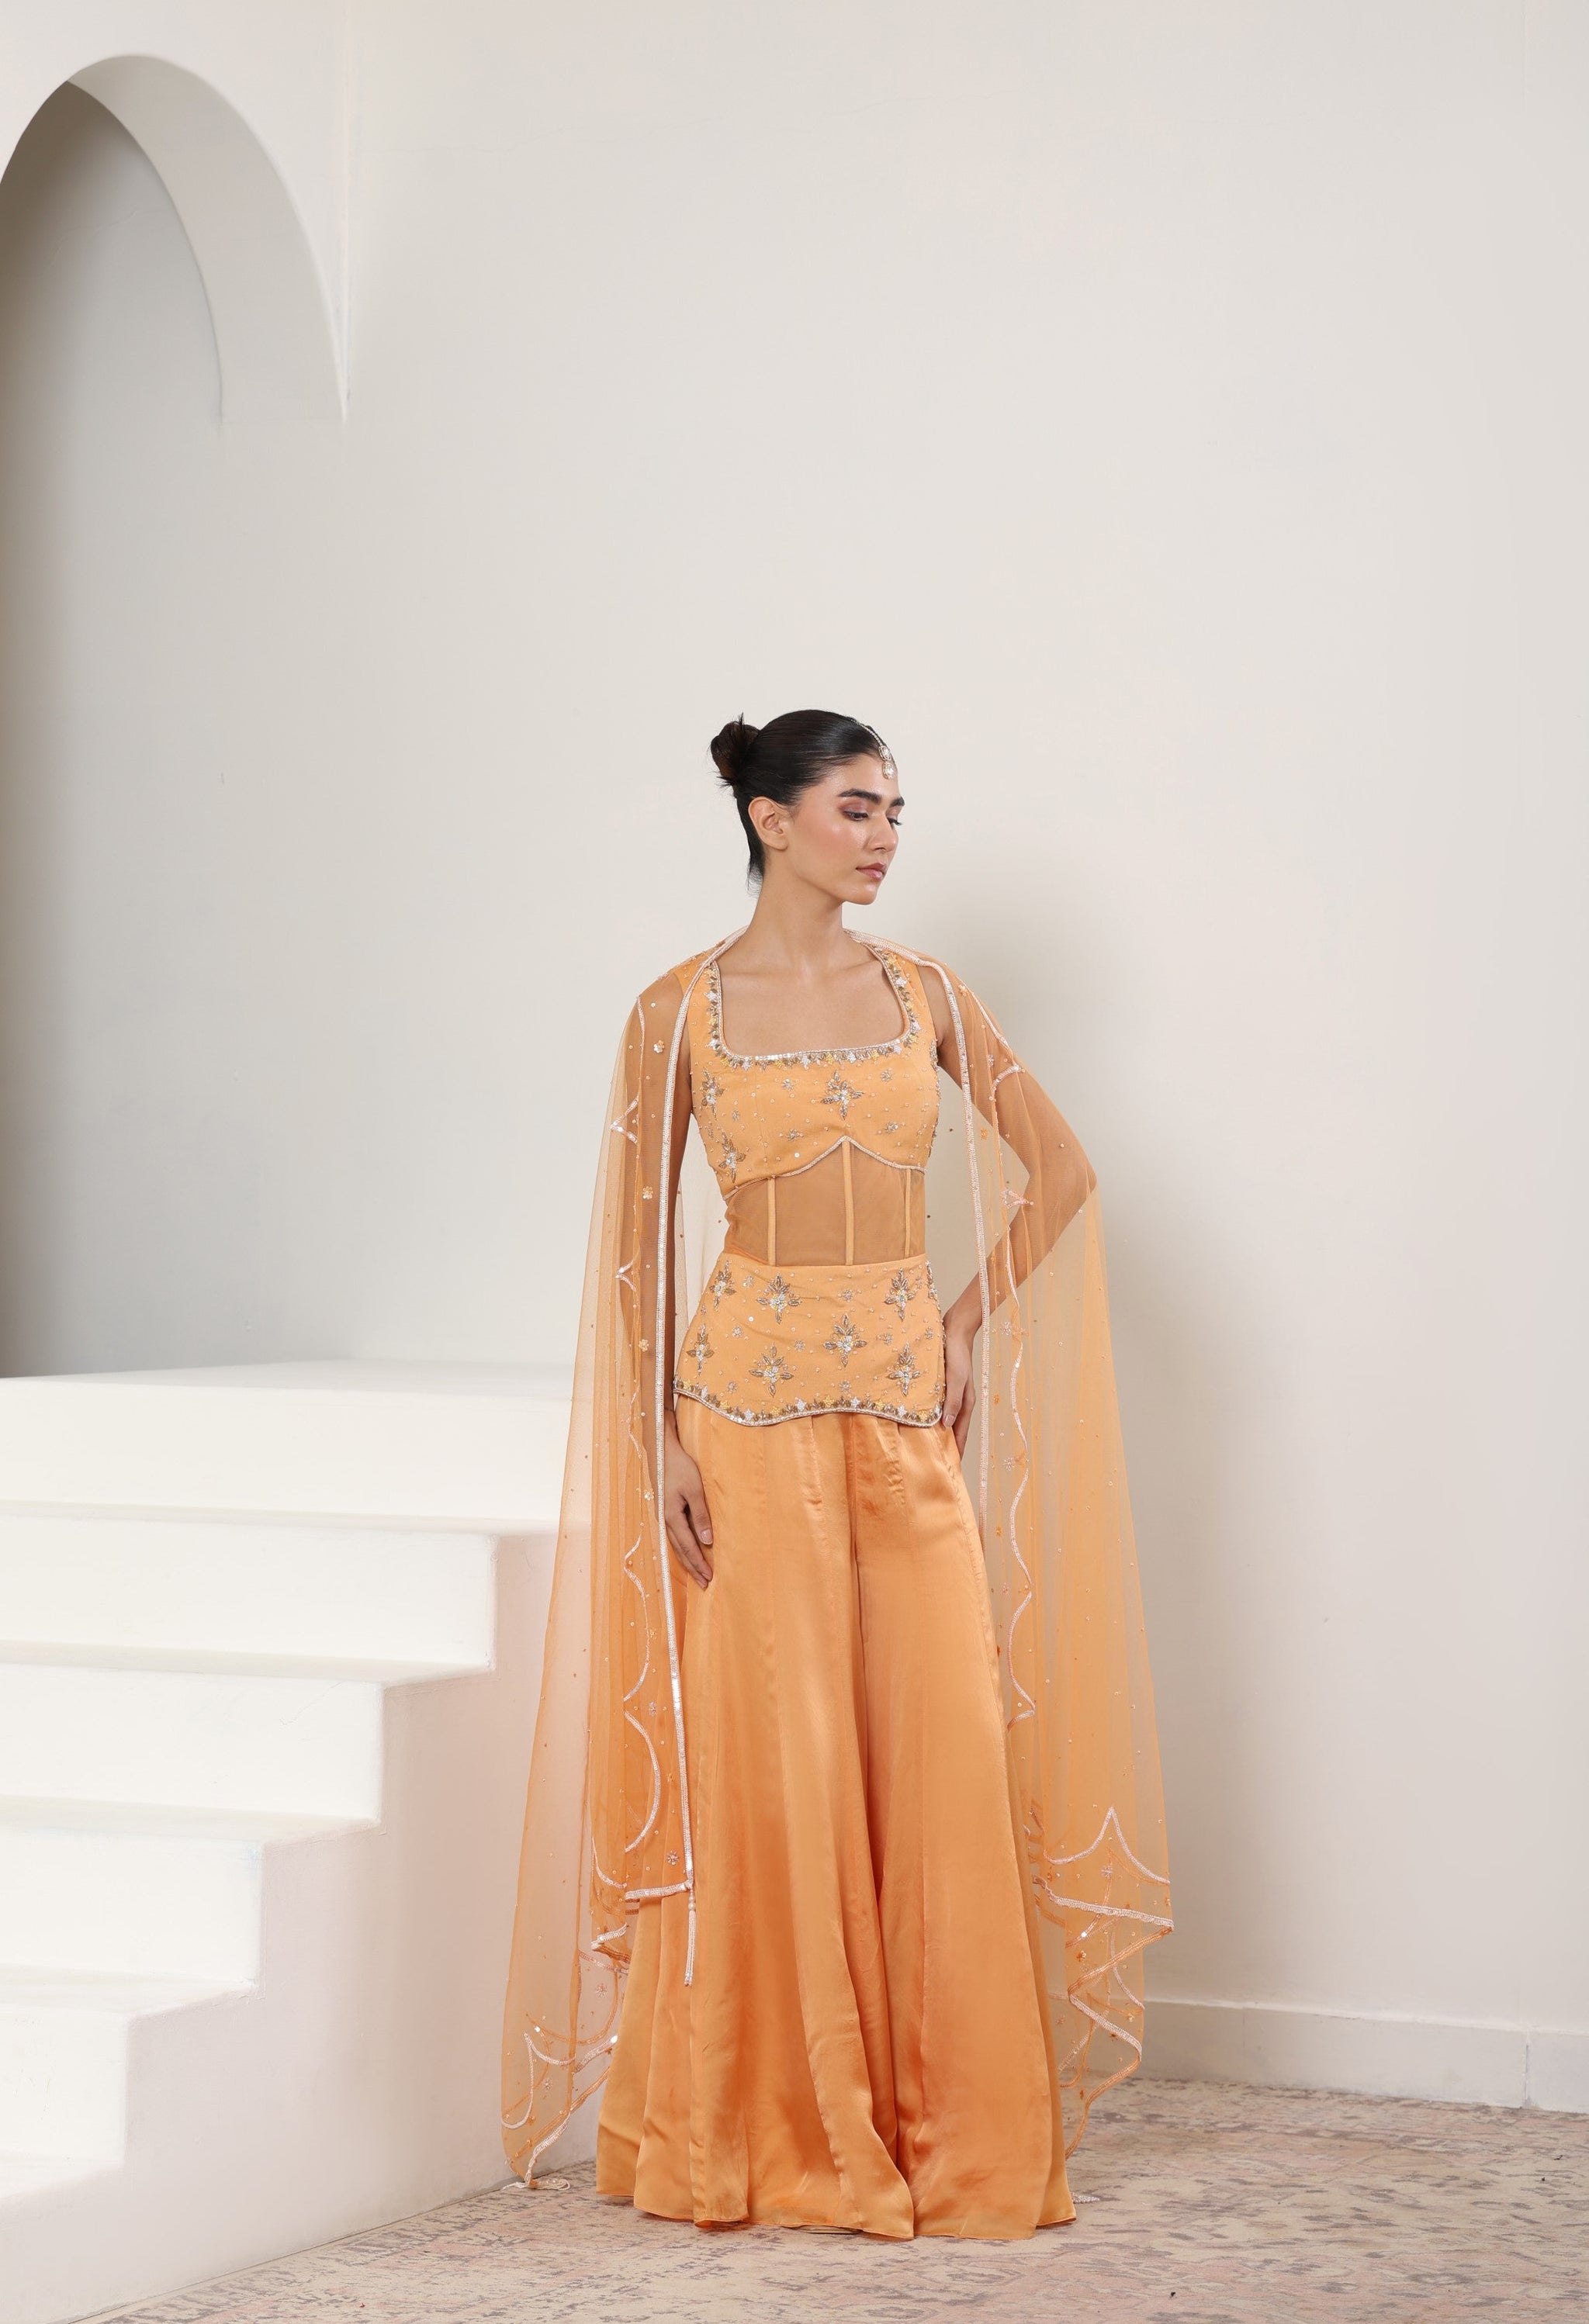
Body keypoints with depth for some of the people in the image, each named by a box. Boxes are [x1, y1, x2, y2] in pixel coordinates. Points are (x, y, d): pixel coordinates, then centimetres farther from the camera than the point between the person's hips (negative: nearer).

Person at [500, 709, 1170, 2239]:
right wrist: (662, 1444, -7)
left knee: (946, 1744, -1)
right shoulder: (682, 1012, -1)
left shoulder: (922, 995, 9)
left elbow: (1056, 1173, 14)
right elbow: (640, 1242, 0)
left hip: (907, 1406, 3)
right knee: (776, 1751, -3)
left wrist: (972, 1333, 6)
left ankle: (957, 2130, 9)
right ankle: (781, 2130, 10)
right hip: (753, 1399, -3)